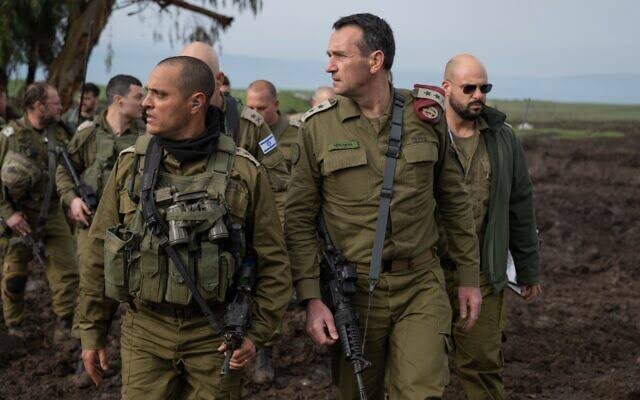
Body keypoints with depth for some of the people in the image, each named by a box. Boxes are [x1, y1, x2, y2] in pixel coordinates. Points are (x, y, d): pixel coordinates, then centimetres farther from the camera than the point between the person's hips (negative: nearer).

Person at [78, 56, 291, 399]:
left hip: (215, 337, -1)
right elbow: (99, 251, 6)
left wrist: (257, 332, -5)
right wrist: (91, 331, 7)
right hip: (145, 333, 2)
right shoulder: (130, 164, 0)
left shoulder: (244, 171, -6)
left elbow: (273, 260, 0)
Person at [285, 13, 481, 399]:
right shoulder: (318, 127, -3)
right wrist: (312, 298, -9)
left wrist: (470, 275, 10)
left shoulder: (426, 115, 1)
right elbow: (299, 218, -2)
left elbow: (454, 199, 10)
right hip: (353, 290, 0)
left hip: (421, 284, 0)